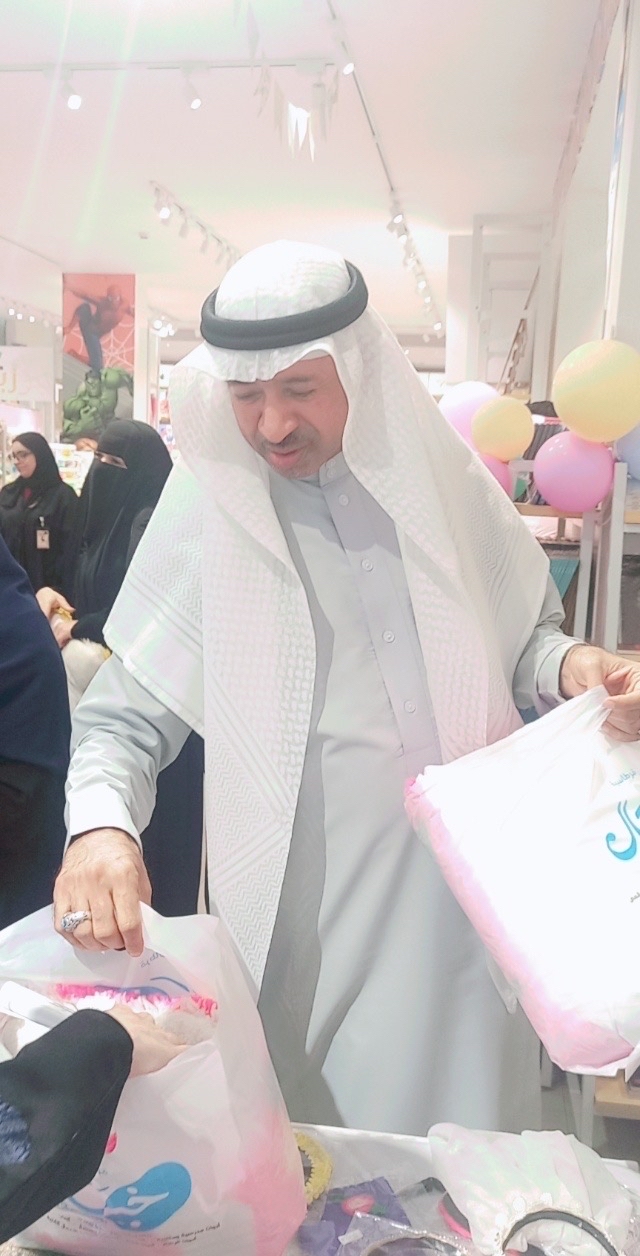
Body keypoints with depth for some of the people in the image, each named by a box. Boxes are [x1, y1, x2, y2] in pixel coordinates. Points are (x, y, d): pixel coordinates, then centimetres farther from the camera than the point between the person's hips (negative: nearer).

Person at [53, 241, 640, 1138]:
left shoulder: (442, 475, -1)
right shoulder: (207, 509, -7)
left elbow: (521, 638, 10)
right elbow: (126, 716, -5)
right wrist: (101, 824, -23)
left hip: (468, 895, 2)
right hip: (307, 922, -1)